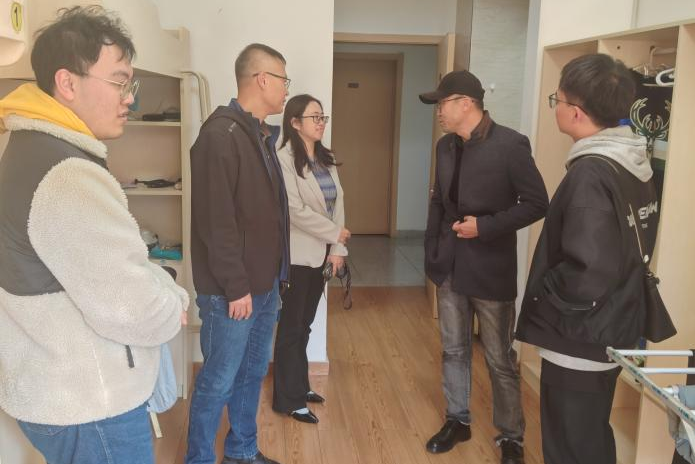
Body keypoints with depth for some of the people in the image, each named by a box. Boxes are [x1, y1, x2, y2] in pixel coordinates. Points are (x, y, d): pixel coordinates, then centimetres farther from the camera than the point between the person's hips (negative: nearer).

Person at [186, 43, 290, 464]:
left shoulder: (262, 134, 12)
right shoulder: (221, 135, -17)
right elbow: (215, 222, -21)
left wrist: (275, 275, 15)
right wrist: (235, 286, -19)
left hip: (266, 283, 9)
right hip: (234, 290, -9)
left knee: (253, 372, 19)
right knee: (219, 381, 4)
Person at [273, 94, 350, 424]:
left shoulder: (326, 159, 10)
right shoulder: (284, 159, -13)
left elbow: (337, 203, 6)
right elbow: (296, 211, -19)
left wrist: (337, 248, -3)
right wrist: (336, 233, -12)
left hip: (321, 253, 7)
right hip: (296, 256, -7)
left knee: (304, 325, 17)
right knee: (291, 328, 3)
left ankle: (300, 386, 31)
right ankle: (289, 399, 14)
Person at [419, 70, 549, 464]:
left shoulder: (510, 144, -14)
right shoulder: (446, 146, 6)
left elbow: (537, 204, -13)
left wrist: (485, 226, -20)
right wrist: (432, 251, 10)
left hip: (491, 269, -6)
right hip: (450, 266, 6)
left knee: (500, 360, 7)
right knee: (454, 351, 16)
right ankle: (458, 420, 34)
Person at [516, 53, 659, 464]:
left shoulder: (590, 174, -25)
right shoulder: (634, 166, 4)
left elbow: (588, 272, -32)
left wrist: (542, 296, -15)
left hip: (580, 341, -9)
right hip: (613, 331, 9)